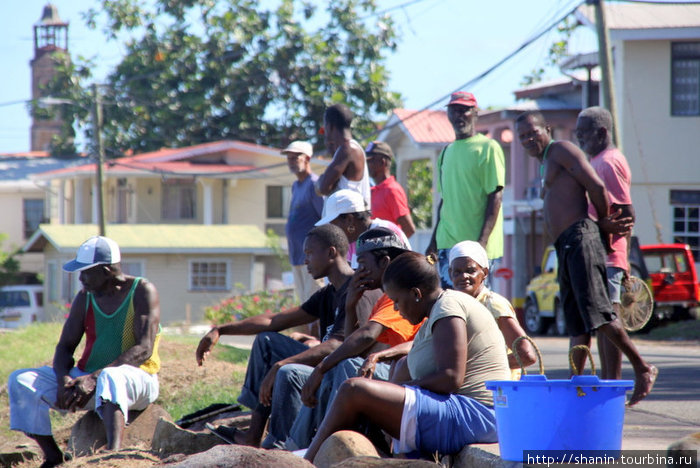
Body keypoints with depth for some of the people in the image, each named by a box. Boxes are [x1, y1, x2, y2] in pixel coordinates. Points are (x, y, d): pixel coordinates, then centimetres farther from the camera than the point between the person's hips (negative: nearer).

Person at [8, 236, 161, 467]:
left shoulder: (142, 292, -9)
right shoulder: (85, 297, 8)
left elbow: (144, 349, -19)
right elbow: (65, 346, 7)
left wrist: (94, 378, -28)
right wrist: (64, 379, -17)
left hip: (136, 380, -6)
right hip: (89, 380, 6)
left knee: (110, 378, -43)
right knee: (21, 380, -10)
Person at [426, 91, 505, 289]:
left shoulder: (488, 148, -4)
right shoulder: (446, 152, 18)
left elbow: (496, 196, -10)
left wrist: (482, 241, -19)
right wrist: (434, 241, 17)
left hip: (475, 245, -7)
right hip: (447, 243, 7)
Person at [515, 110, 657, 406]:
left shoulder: (560, 150, 1)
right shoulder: (547, 168, 29)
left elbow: (596, 187, -9)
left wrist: (604, 224, 3)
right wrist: (606, 226, 2)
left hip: (580, 238, -10)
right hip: (565, 248, 10)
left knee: (595, 311, -17)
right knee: (576, 323, 6)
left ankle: (642, 368, -12)